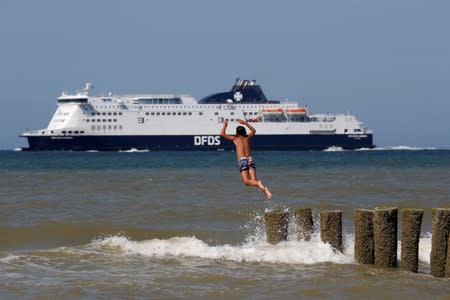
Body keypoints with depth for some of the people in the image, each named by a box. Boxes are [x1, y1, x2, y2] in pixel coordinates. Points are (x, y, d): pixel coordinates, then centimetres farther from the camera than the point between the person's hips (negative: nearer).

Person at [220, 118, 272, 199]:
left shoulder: (235, 138, 10)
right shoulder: (247, 137, 20)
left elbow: (222, 134, 11)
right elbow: (253, 130, 42)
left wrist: (225, 125, 26)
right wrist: (245, 123, 45)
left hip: (242, 160, -4)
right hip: (250, 159, 4)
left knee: (247, 181, -10)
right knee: (253, 181, -3)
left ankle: (259, 183, -40)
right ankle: (265, 189, -30)